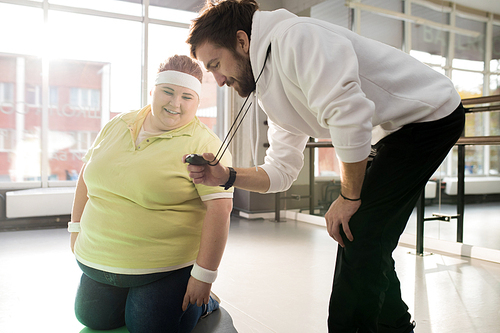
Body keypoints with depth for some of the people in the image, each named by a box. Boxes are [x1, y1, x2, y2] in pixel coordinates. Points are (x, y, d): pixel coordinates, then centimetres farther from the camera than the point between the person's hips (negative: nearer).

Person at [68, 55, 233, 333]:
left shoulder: (204, 144, -16)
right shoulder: (117, 125, 3)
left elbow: (220, 208, -22)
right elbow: (88, 174, 15)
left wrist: (204, 275, -23)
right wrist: (77, 226, 15)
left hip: (167, 268, -6)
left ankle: (204, 302, 24)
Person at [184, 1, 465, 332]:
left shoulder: (295, 36, -22)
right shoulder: (272, 95, 7)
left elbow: (349, 113, -32)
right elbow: (281, 172, 6)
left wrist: (349, 197, -20)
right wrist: (225, 176, -10)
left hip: (431, 114, -9)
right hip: (393, 135, 9)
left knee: (358, 235, -11)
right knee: (368, 244, 12)